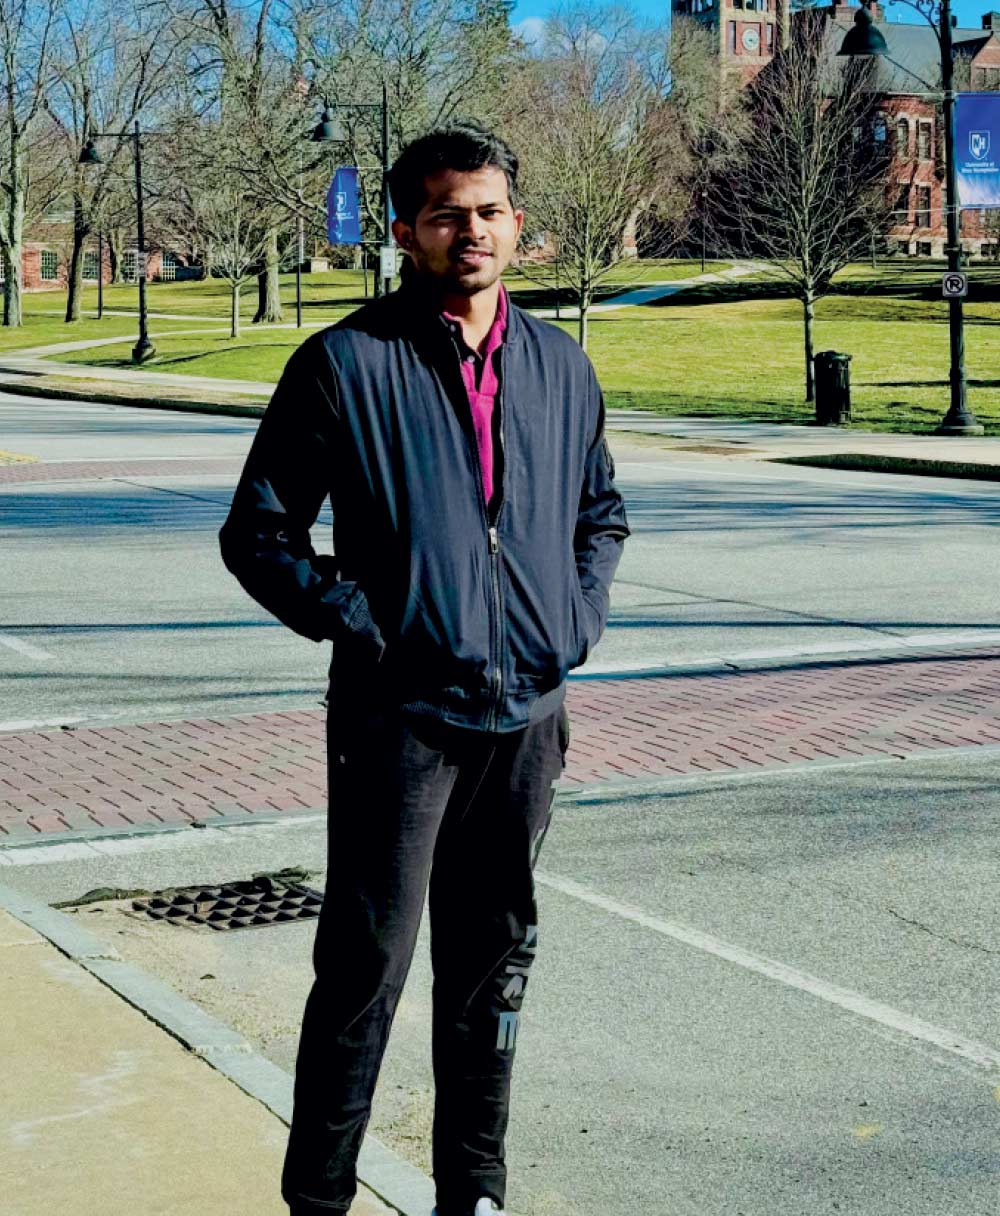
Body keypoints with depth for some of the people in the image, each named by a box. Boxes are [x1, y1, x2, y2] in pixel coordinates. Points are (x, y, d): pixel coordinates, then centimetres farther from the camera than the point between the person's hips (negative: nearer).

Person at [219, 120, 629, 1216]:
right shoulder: (346, 363, -6)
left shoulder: (559, 365, 9)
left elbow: (601, 512, 23)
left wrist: (577, 616, 7)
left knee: (493, 969, 15)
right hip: (400, 715, -5)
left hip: (528, 713, 5)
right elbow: (257, 532, -3)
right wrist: (358, 624, -11)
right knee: (366, 970, -1)